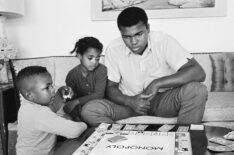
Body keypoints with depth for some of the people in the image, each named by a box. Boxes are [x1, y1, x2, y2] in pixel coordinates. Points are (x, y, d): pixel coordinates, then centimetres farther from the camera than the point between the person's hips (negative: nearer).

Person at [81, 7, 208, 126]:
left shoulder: (164, 41, -17)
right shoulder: (113, 49, -12)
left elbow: (198, 73, -25)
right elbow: (110, 87, -3)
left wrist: (157, 83, -30)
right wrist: (129, 101, -25)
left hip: (163, 100, 0)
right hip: (130, 101, 1)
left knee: (197, 90, -30)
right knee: (90, 110, -24)